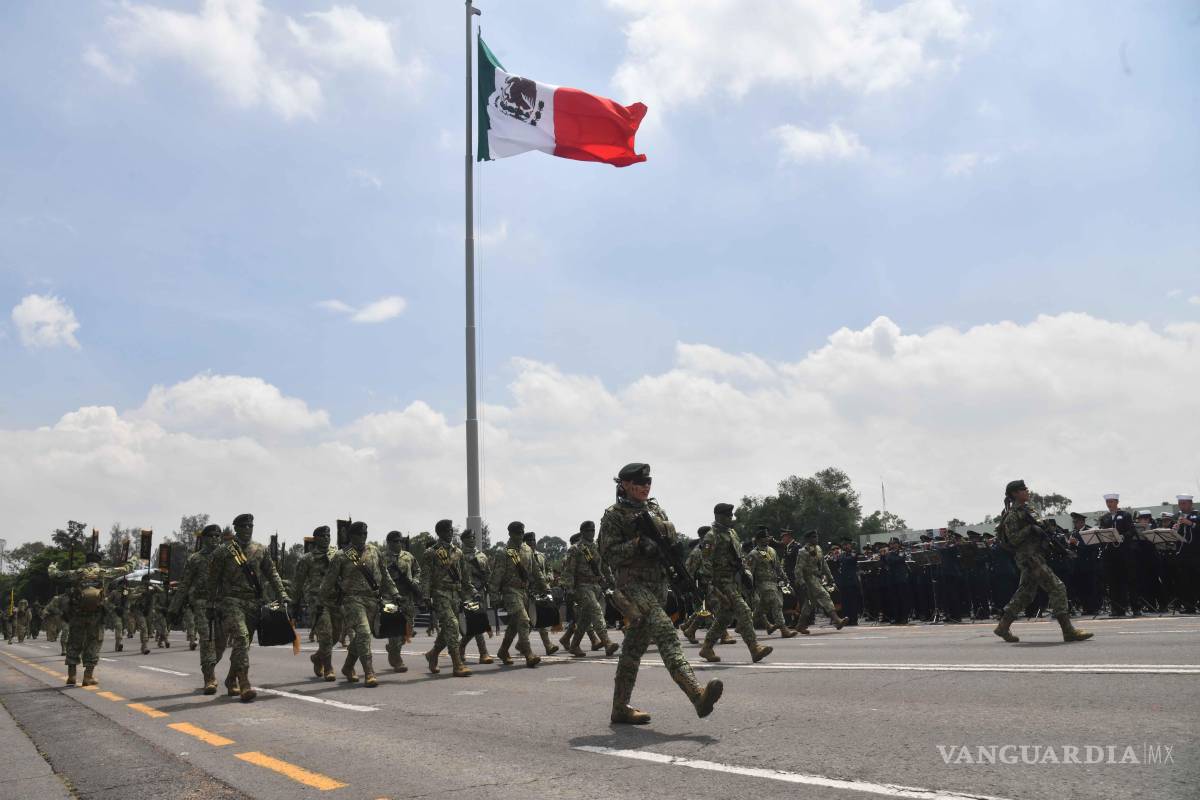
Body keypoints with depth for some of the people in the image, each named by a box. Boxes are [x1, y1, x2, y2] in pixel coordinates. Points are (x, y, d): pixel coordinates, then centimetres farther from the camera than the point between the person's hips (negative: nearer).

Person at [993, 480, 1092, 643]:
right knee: (1057, 587, -13)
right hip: (1029, 557, -10)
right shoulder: (1013, 514, -11)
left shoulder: (1024, 509, 18)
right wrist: (1030, 528, -22)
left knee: (1025, 593, 12)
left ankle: (1003, 627, 16)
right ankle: (1068, 631, -13)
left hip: (1035, 556, 10)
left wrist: (1044, 529, 12)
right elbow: (1013, 539, -18)